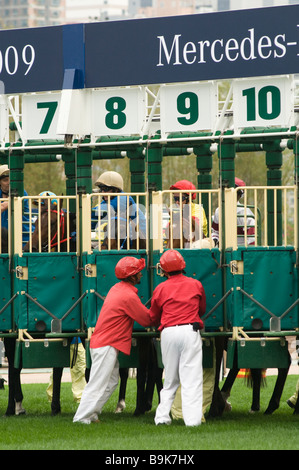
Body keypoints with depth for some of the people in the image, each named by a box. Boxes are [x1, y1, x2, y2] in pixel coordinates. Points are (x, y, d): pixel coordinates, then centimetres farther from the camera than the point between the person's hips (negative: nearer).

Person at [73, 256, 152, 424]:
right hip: (107, 345, -10)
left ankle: (91, 415, 16)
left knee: (111, 382, 16)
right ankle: (82, 418, -8)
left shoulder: (117, 289, 12)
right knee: (98, 384, -8)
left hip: (102, 342, 10)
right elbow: (146, 319, -10)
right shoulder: (129, 296, -18)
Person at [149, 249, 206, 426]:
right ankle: (192, 419, -13)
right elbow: (202, 310, 25)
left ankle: (162, 416, 10)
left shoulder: (160, 289, 7)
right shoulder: (196, 285, 9)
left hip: (168, 332, 1)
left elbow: (153, 318, 17)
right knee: (191, 378, -5)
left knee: (170, 379, 14)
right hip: (190, 331, -1)